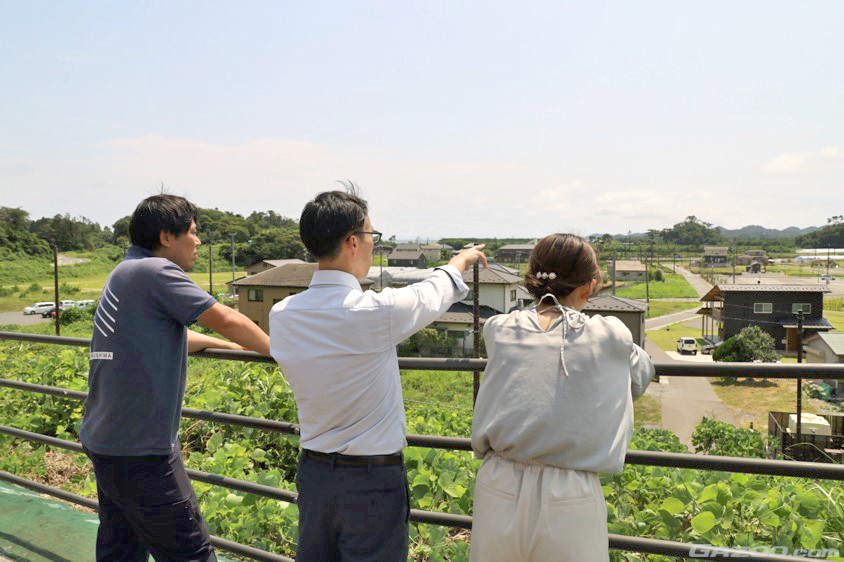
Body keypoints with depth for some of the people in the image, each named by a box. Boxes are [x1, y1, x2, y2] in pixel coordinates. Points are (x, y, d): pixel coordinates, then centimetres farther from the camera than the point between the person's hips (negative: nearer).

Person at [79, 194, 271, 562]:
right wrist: (275, 349, 0)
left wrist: (230, 345, 31)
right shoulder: (155, 271, -15)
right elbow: (226, 320, -15)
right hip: (140, 449, -10)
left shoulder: (124, 273, 14)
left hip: (105, 441, 10)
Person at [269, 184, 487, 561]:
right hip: (372, 480, -5)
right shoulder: (377, 311, -21)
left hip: (313, 472, 6)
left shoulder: (281, 315, -6)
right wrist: (462, 259, 20)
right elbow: (433, 293, -2)